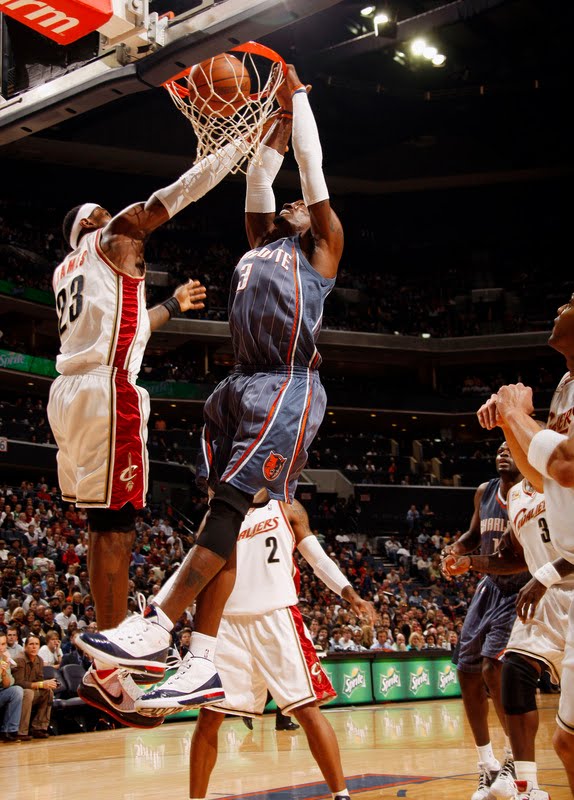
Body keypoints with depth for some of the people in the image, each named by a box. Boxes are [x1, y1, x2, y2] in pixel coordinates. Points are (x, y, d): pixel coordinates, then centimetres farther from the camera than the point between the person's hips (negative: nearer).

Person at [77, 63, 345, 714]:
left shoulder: (320, 248, 13)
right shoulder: (260, 246, 28)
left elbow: (311, 167, 13)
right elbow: (259, 175, 33)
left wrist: (299, 95, 22)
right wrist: (281, 110, 37)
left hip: (286, 385, -7)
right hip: (240, 385, 7)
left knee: (232, 501, -18)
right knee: (225, 513, -2)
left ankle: (155, 626, -24)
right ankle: (204, 664, -5)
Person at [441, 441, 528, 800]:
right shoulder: (484, 492, 1)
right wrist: (457, 548, -5)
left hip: (521, 592, -7)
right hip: (490, 588, 7)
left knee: (493, 667, -22)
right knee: (468, 673, 5)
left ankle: (515, 758, -4)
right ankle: (488, 767, 18)